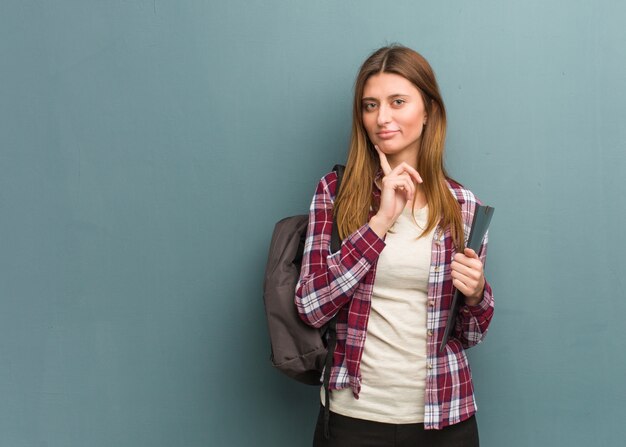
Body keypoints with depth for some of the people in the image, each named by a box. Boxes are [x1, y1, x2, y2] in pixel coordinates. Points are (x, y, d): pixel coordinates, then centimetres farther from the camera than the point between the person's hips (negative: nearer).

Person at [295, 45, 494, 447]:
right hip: (353, 414, -1)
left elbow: (469, 335, 5)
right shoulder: (335, 192, -4)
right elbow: (311, 306, -13)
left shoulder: (463, 205, -2)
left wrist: (475, 294, -16)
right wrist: (380, 220, -18)